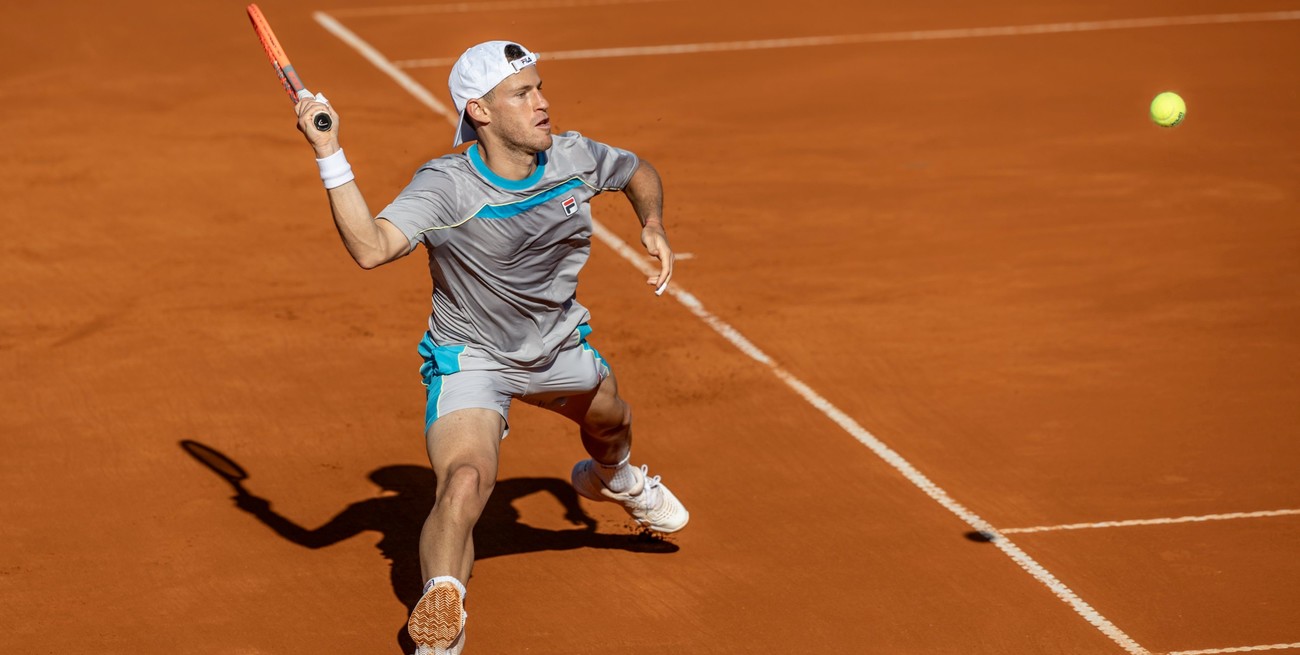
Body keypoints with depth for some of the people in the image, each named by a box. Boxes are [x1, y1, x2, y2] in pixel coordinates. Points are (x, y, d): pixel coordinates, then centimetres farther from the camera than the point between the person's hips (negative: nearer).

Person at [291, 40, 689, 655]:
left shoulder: (573, 158, -16)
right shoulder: (444, 185, -32)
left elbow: (639, 172, 8)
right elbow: (372, 248, -48)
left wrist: (652, 224, -10)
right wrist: (330, 157, -54)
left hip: (560, 344, 6)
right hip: (470, 358, -6)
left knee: (610, 421, 34)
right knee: (465, 480, -32)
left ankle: (613, 480, 74)